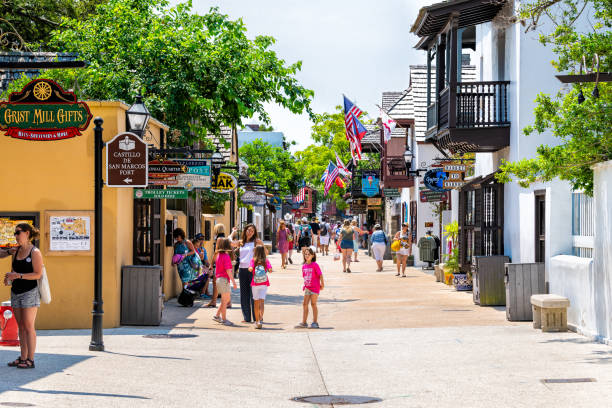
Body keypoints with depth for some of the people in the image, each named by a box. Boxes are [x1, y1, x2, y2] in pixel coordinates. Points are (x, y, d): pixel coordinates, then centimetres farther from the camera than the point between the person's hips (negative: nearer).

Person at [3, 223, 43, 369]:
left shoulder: (35, 252, -7)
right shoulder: (16, 252, 13)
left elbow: (38, 274, -13)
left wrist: (19, 275, -21)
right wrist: (8, 278, -2)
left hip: (29, 292, -7)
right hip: (16, 292, 7)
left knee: (28, 327, -7)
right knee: (21, 327, 7)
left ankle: (30, 360, -6)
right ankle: (23, 357, 9)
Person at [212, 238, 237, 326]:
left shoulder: (218, 255, 10)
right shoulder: (226, 256, -16)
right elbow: (228, 271, -19)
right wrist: (233, 282, -15)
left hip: (219, 279, 9)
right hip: (224, 279, -9)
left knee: (227, 299, 18)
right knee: (225, 301, -1)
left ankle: (217, 316, 20)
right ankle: (224, 319, 5)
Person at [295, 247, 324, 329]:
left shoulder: (315, 265, -13)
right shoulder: (304, 266, 6)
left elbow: (320, 275, -11)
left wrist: (322, 284, -8)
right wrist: (305, 285, 11)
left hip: (315, 288, -6)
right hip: (307, 288, 6)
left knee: (313, 304, -1)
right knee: (305, 304, 4)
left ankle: (315, 322, 9)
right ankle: (304, 323, 9)